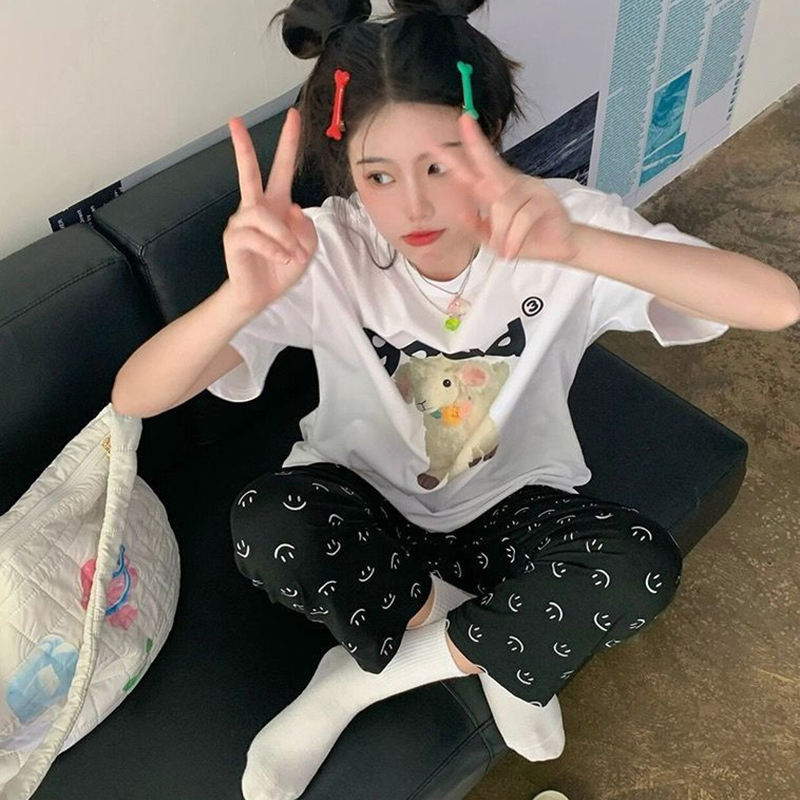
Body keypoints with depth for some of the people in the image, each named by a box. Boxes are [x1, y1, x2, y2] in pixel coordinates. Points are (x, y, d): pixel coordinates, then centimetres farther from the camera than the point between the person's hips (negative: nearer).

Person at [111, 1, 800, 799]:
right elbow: (133, 396, -28)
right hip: (366, 499, 0)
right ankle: (497, 648, -5)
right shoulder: (327, 250, -22)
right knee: (266, 528, -32)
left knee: (640, 568, -28)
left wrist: (576, 245, -52)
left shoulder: (560, 222, -21)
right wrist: (244, 294, -50)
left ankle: (358, 681, -8)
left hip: (509, 503, 1)